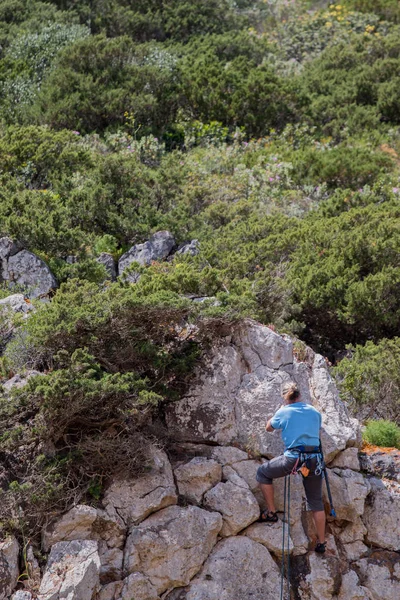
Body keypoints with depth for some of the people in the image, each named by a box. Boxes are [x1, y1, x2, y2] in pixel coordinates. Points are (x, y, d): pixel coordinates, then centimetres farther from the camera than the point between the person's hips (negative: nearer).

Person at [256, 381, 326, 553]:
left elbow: (269, 428, 20)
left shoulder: (283, 412, 2)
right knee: (316, 502, 16)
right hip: (313, 460, 4)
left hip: (292, 458, -4)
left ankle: (271, 512, 17)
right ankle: (321, 543, 21)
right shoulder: (315, 412, 11)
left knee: (263, 472, 20)